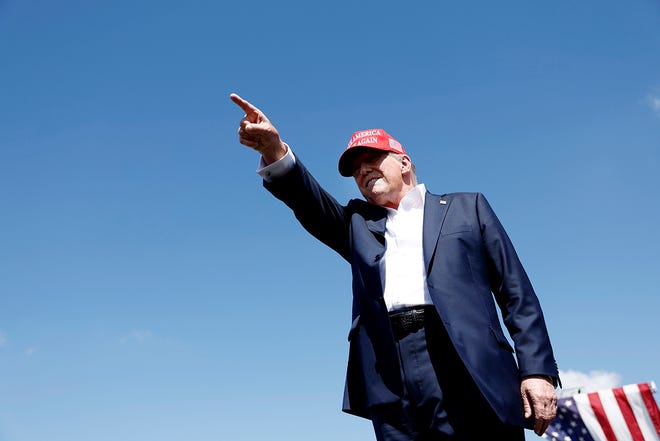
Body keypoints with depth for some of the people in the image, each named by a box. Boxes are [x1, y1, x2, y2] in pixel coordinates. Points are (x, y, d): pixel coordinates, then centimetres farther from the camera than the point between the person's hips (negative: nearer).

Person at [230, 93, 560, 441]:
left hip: (469, 371, -1)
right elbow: (311, 203, 3)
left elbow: (517, 294, 9)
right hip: (391, 382, 2)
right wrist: (275, 152, -17)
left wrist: (537, 370, -3)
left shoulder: (466, 207, 17)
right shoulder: (358, 223, 23)